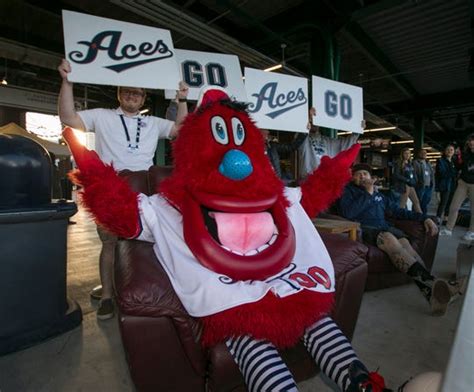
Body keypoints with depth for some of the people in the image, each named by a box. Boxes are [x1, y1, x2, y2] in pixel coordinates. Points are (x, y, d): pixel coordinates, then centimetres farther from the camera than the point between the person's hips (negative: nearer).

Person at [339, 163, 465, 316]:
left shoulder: (378, 195, 31)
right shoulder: (348, 191, 12)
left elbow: (398, 211, 26)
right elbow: (348, 213, -8)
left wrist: (424, 218, 13)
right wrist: (368, 193, -4)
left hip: (384, 227, 5)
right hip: (364, 229, -5)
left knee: (405, 243, -29)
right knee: (390, 239, -36)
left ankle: (432, 292, -48)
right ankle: (432, 283, -51)